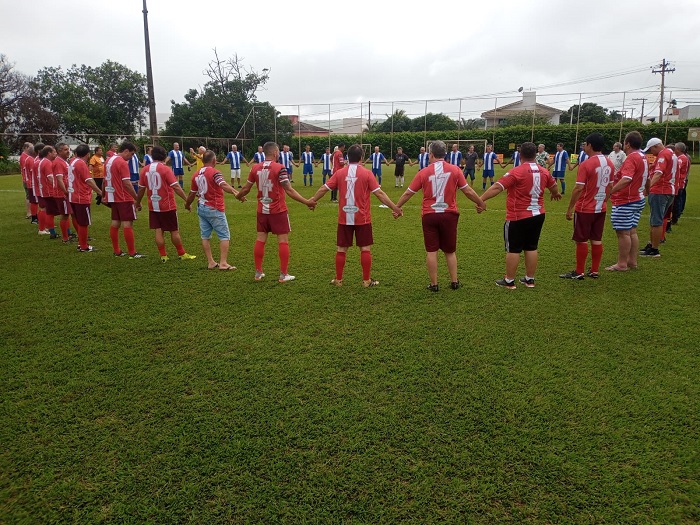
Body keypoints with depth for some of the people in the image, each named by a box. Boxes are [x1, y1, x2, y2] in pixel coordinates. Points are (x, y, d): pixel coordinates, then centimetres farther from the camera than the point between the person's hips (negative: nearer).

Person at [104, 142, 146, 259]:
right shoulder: (122, 163, -16)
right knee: (128, 224, -5)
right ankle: (132, 253, -3)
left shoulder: (109, 160, 11)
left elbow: (106, 179, 18)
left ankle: (116, 251, 18)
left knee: (115, 223, 12)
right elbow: (127, 183, -21)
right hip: (124, 198, -9)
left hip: (113, 197, 9)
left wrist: (104, 196, 25)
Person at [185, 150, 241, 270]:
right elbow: (224, 185, -31)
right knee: (224, 236, 1)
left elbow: (192, 193, 17)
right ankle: (223, 263, -3)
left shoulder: (196, 175, 8)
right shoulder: (214, 172, -12)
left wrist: (187, 204, 35)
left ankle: (211, 262, 14)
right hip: (214, 210, -7)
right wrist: (235, 192, -46)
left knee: (205, 236, 11)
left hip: (201, 208, 7)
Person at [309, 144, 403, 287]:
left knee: (341, 249, 10)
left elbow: (324, 189, 5)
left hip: (344, 218, 2)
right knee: (365, 248, 7)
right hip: (362, 218, -2)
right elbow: (379, 193, -9)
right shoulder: (367, 173, -6)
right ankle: (367, 280, 10)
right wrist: (394, 207, -4)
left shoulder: (340, 173, 0)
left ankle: (338, 280, 18)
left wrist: (312, 200, 21)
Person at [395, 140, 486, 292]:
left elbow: (408, 193, 2)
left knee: (431, 251, 6)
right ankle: (454, 282, 20)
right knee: (450, 250, 15)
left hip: (429, 216, -1)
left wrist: (397, 207, 16)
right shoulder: (455, 170, -4)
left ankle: (434, 284, 10)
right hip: (449, 215, 1)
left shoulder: (424, 172, -3)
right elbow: (468, 191, 1)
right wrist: (481, 204, 16)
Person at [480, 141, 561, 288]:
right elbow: (553, 185, 26)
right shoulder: (543, 171, 6)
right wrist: (556, 194, 47)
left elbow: (497, 187, -22)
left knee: (513, 249, 3)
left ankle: (509, 281, 10)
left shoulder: (517, 171, -16)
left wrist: (481, 199, -20)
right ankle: (530, 279, 23)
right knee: (531, 248, 15)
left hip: (518, 217, -6)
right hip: (538, 215, 7)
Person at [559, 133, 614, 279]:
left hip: (585, 209, -7)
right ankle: (594, 271, 18)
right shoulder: (610, 163, 5)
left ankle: (579, 272, 7)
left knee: (581, 240, 1)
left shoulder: (586, 164, -17)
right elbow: (610, 186, 12)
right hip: (601, 209, 7)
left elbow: (578, 188, -19)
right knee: (597, 240, 11)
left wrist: (570, 209, -12)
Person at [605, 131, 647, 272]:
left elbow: (626, 180, -31)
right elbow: (646, 179, 22)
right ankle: (632, 261, 20)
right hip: (638, 199, 10)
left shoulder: (631, 158, -19)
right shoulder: (643, 157, 12)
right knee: (632, 231, 14)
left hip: (625, 202, -10)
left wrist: (609, 192, -34)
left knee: (623, 232, -4)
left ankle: (622, 264, 1)